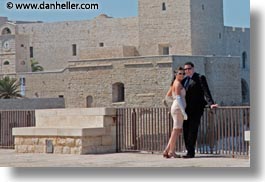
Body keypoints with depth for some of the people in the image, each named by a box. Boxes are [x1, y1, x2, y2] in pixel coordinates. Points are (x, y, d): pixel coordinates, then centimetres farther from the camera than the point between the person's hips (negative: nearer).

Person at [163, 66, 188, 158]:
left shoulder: (174, 83, 18)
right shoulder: (178, 84, -11)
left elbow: (167, 95, 28)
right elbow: (178, 98, -20)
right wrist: (183, 112, -25)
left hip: (175, 108, 10)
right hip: (178, 108, -10)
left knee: (178, 130, 12)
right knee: (176, 130, -4)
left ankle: (167, 150, 7)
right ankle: (171, 152, 1)